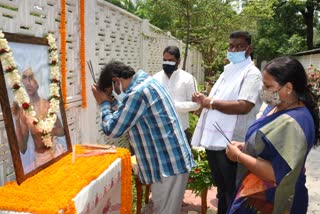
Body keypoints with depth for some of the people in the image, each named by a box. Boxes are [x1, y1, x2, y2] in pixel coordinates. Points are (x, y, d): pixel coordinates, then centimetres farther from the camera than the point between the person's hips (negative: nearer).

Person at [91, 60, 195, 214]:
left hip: (168, 166, -10)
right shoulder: (144, 82, 11)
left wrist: (104, 104, -1)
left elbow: (112, 130, -15)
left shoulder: (138, 92, -21)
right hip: (171, 161, 10)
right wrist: (111, 100, 7)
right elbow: (125, 117, 20)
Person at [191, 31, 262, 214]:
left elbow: (243, 106, -25)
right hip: (214, 138, 9)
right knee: (221, 188, 23)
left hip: (230, 142, -8)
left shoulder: (252, 73, -11)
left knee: (232, 192, 6)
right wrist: (204, 100, 4)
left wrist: (211, 103, -19)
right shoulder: (228, 70, 17)